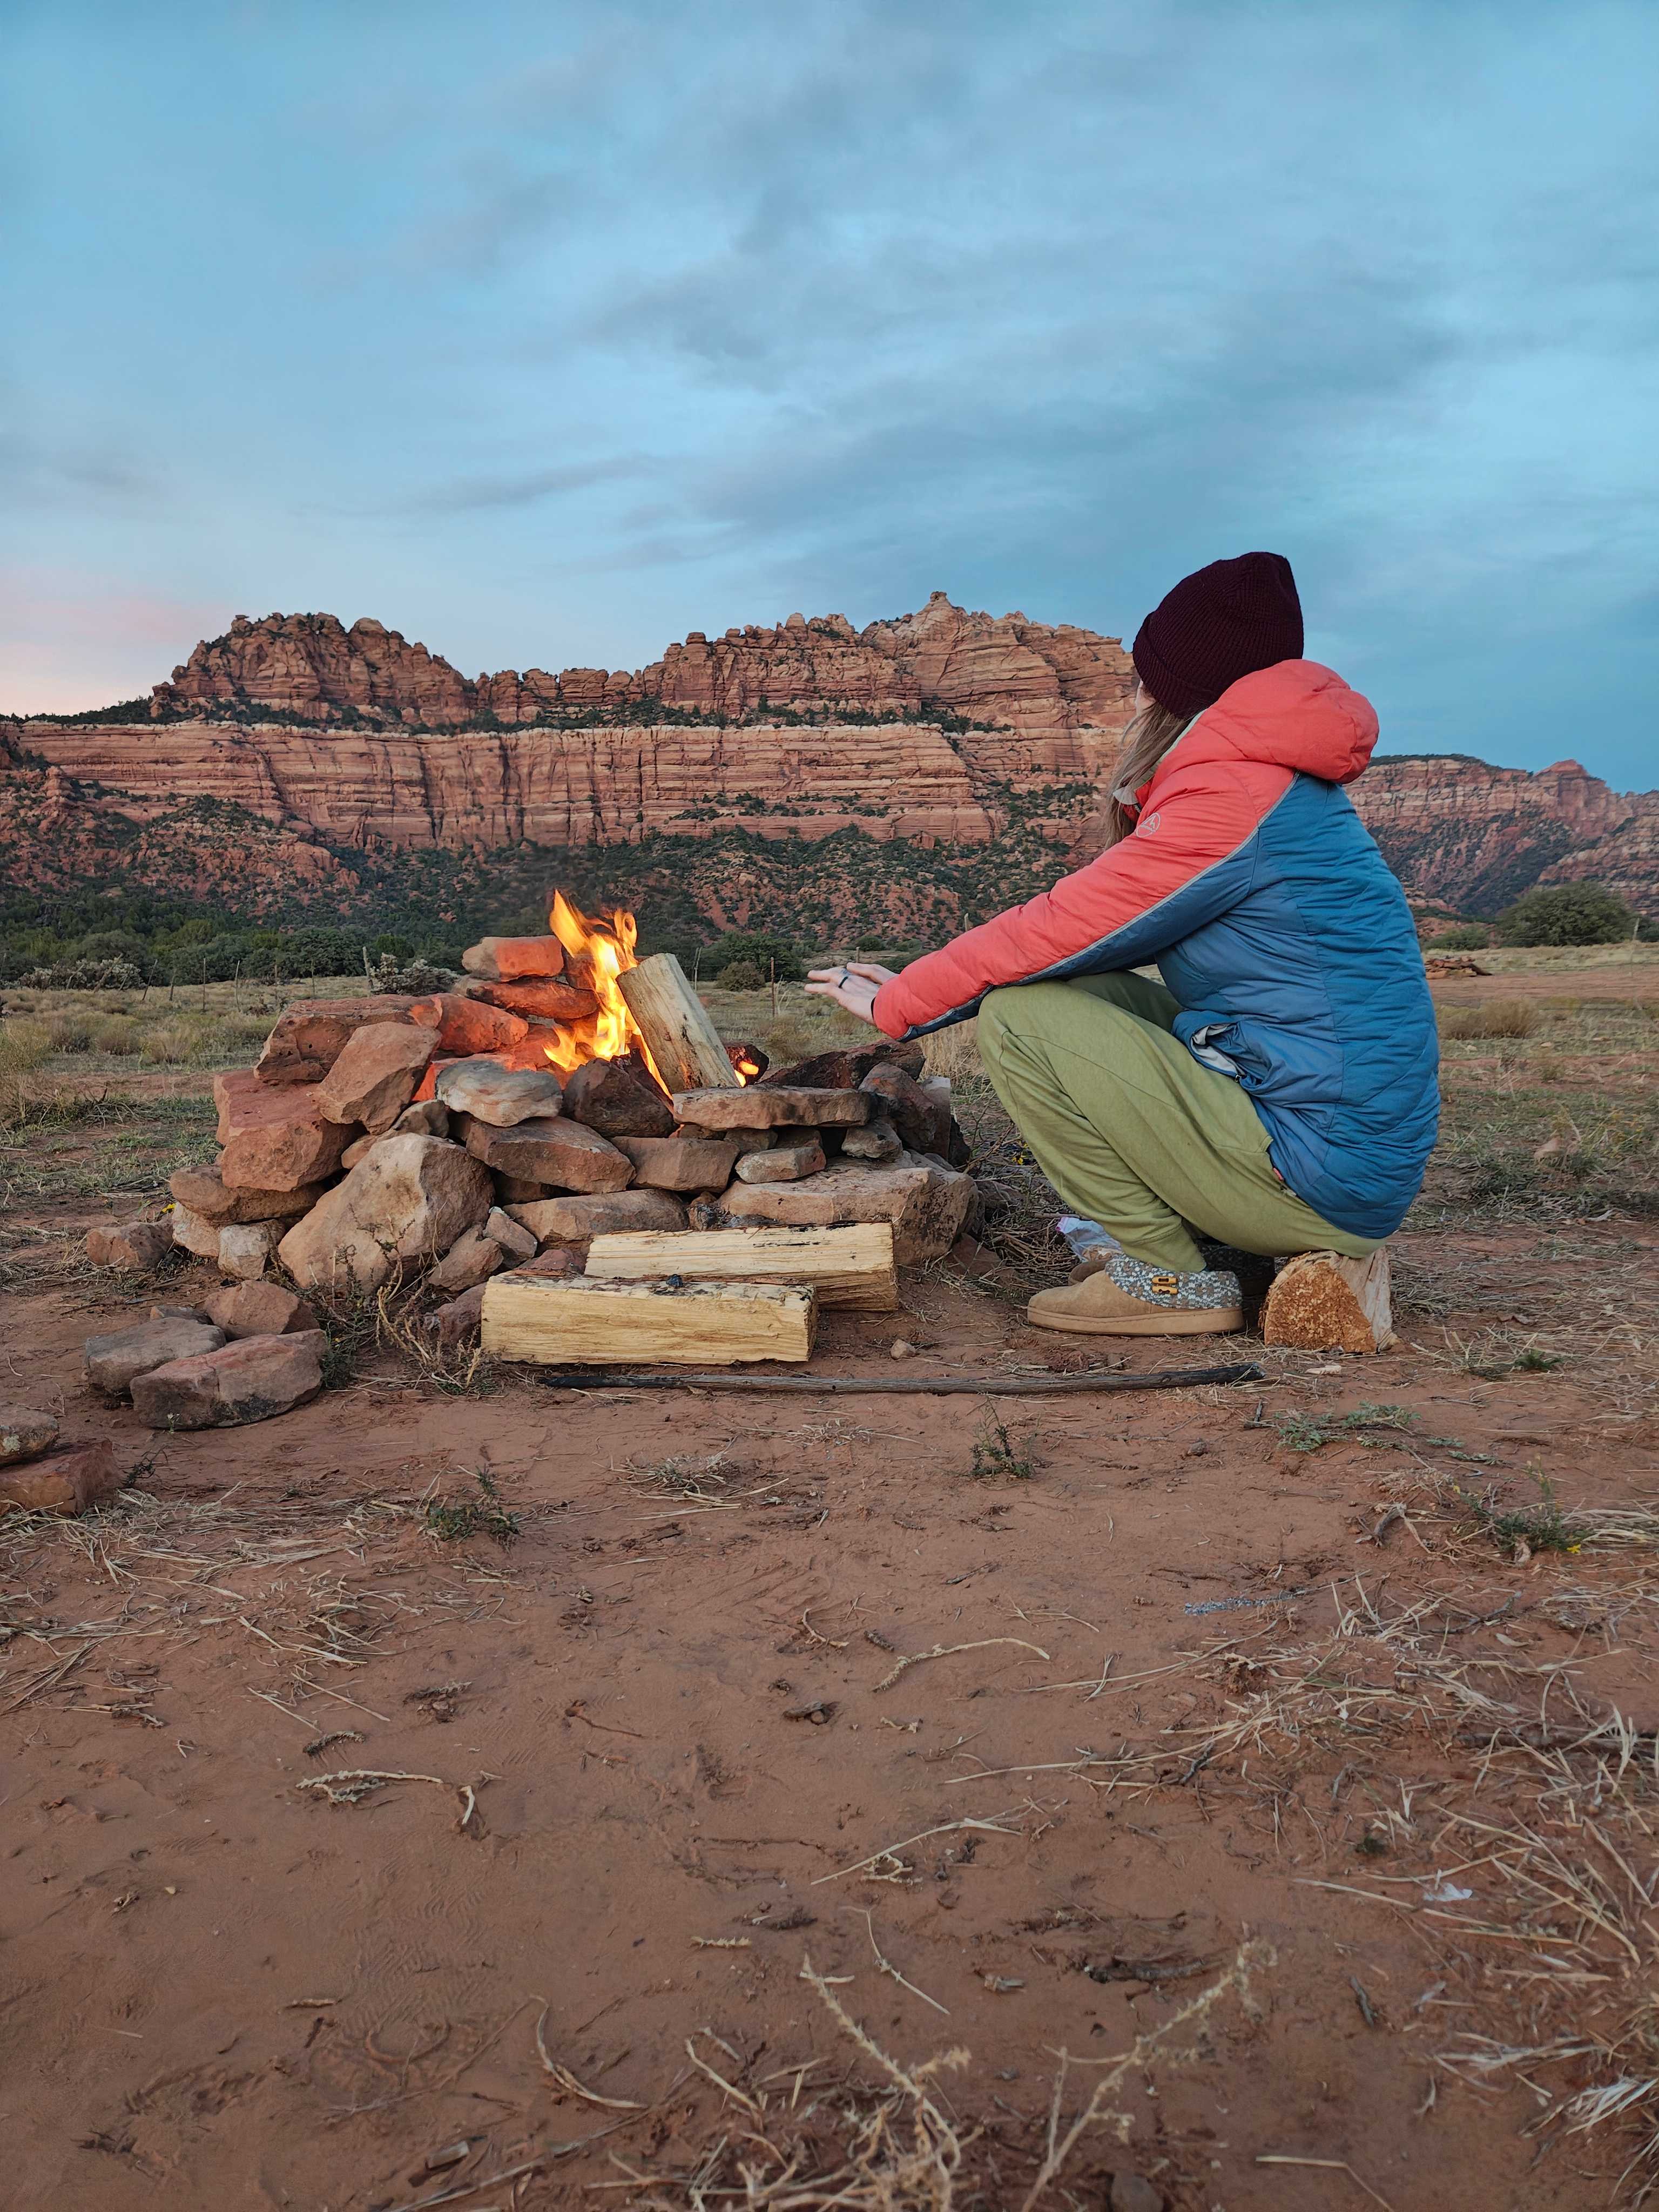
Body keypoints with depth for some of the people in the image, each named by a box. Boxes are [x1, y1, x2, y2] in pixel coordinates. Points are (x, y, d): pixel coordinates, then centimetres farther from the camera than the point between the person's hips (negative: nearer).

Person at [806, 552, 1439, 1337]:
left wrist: (896, 1005, 0)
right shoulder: (1286, 787, 15)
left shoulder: (1234, 799, -16)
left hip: (1325, 1176, -9)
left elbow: (1052, 932, -14)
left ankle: (1168, 1276, -5)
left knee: (1018, 1014, -12)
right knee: (1080, 994, 15)